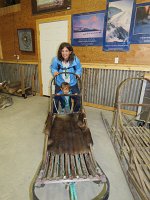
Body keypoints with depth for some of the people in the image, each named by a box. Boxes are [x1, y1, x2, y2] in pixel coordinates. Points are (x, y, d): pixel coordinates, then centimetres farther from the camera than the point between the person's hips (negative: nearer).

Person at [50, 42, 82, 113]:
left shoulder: (75, 60, -16)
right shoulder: (56, 60, -17)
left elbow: (79, 68, 1)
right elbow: (53, 68, 1)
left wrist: (78, 73, -19)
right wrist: (54, 72, -20)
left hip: (72, 84, 1)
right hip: (59, 84, 0)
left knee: (78, 99, 3)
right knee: (55, 100, 6)